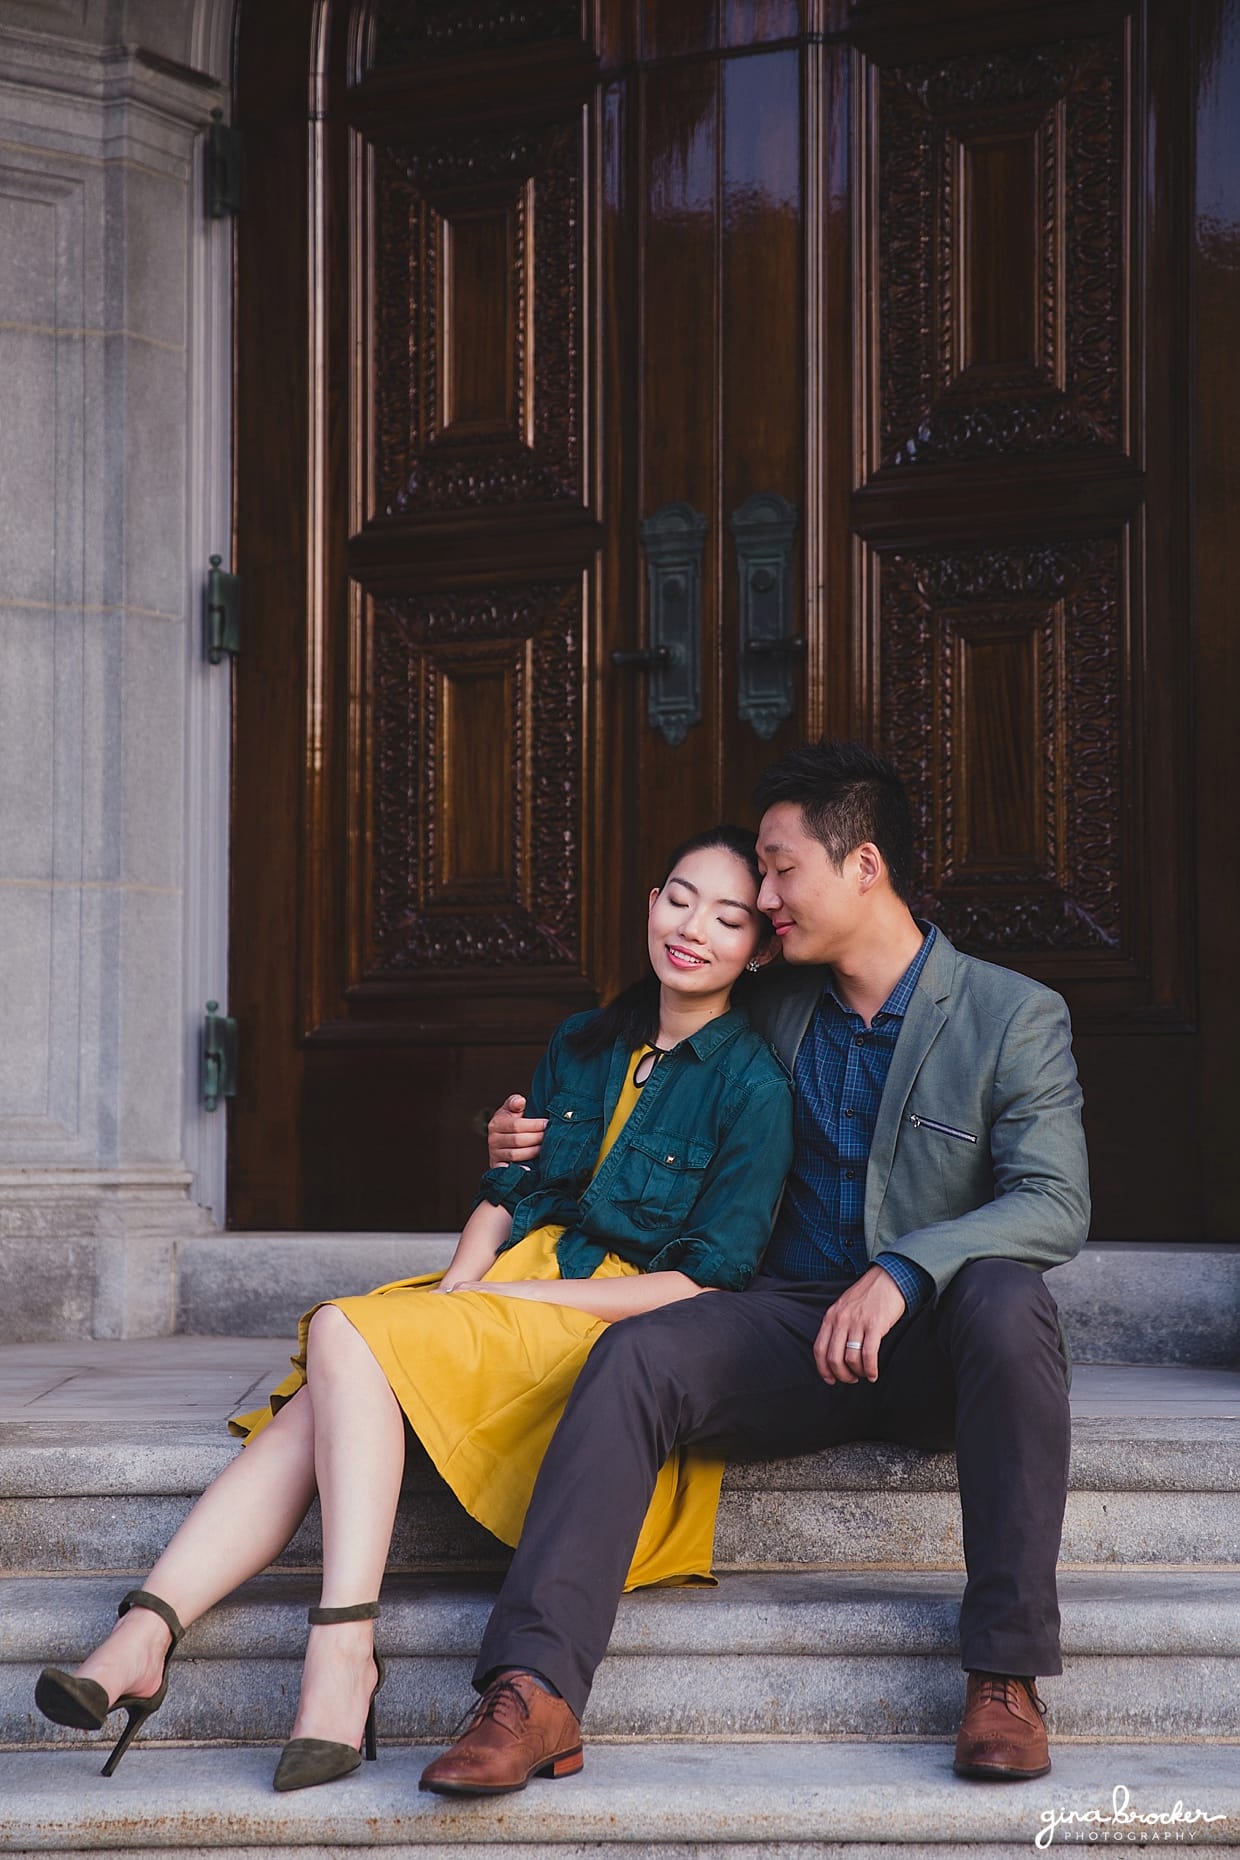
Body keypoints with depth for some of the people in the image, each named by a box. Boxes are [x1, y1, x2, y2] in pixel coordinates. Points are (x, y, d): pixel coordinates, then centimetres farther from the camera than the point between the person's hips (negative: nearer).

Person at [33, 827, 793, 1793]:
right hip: (507, 1294, 6)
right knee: (312, 1412, -21)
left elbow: (709, 1283, -9)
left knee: (345, 1333, -28)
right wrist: (455, 1292, -4)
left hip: (617, 1329, -6)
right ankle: (145, 1632, -32)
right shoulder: (582, 1044, 16)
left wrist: (513, 1295, -11)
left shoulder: (753, 1084, -4)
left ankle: (344, 1650, -37)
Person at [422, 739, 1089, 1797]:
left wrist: (906, 1271, -29)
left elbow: (1056, 1203, -13)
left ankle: (1006, 1672, -31)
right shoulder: (781, 1010, 14)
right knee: (635, 1354, -26)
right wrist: (550, 1154, 9)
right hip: (797, 1320, 4)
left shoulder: (1014, 1016, -1)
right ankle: (536, 1689, -36)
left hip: (937, 1347, -3)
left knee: (1008, 1299, -38)